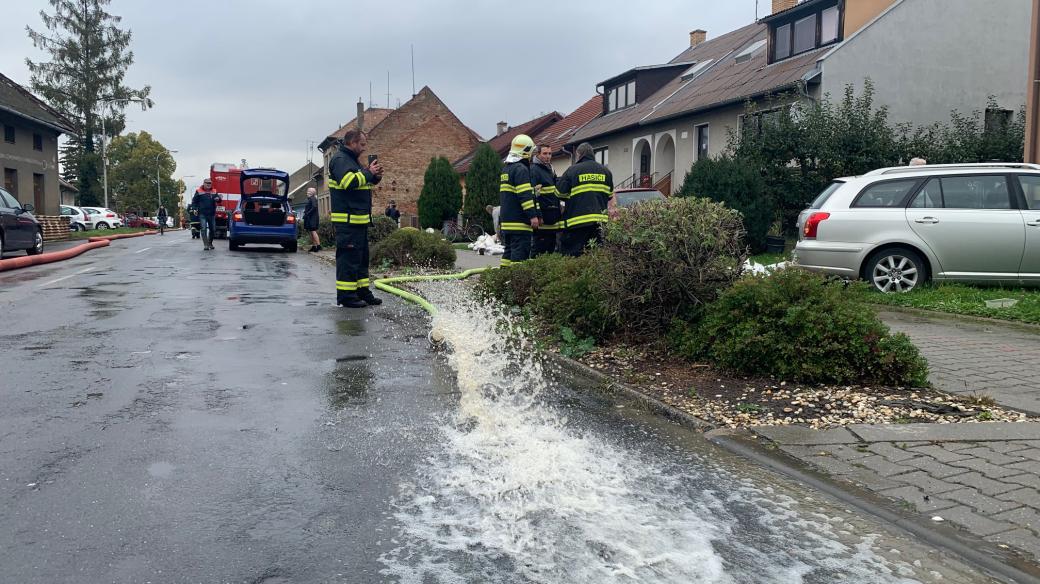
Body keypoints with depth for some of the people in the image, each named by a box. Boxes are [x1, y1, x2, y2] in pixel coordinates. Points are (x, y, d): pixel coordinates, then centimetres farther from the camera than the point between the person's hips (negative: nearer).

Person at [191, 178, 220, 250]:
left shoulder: (214, 192, 12)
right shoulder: (199, 191, 2)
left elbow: (218, 199, 9)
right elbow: (194, 201, 5)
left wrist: (218, 199, -15)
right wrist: (195, 208, -9)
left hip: (212, 214, 4)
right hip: (202, 214, -4)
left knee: (213, 229, 9)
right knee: (204, 229, -11)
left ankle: (210, 243, 26)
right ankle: (205, 244, -12)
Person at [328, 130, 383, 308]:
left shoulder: (352, 160, 22)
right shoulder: (340, 159, -10)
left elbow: (363, 183, 26)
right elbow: (350, 182, -25)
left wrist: (375, 177, 7)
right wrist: (368, 172, -14)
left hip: (360, 218, 11)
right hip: (348, 219, -11)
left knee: (362, 257, 14)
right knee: (349, 257, -9)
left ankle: (362, 291, 21)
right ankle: (346, 296, -5)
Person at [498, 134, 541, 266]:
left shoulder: (506, 169, 19)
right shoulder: (521, 169, -12)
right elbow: (525, 195, -20)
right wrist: (533, 215, -20)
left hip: (506, 220, 10)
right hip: (519, 222, -10)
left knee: (509, 250, 14)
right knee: (521, 252, -9)